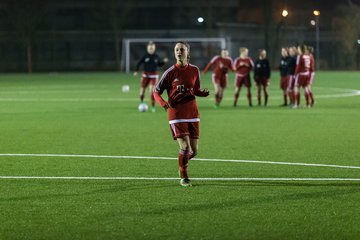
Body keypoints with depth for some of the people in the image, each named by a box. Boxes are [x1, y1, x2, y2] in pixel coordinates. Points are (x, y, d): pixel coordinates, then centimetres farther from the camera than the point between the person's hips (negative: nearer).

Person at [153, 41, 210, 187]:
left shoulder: (194, 70, 3)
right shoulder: (171, 72, -6)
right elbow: (156, 92, 0)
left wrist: (204, 93, -8)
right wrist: (163, 103, -20)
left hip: (192, 112, 4)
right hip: (176, 113, -4)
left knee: (194, 150, 3)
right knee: (185, 147, -15)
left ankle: (182, 164, 36)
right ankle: (183, 178, 4)